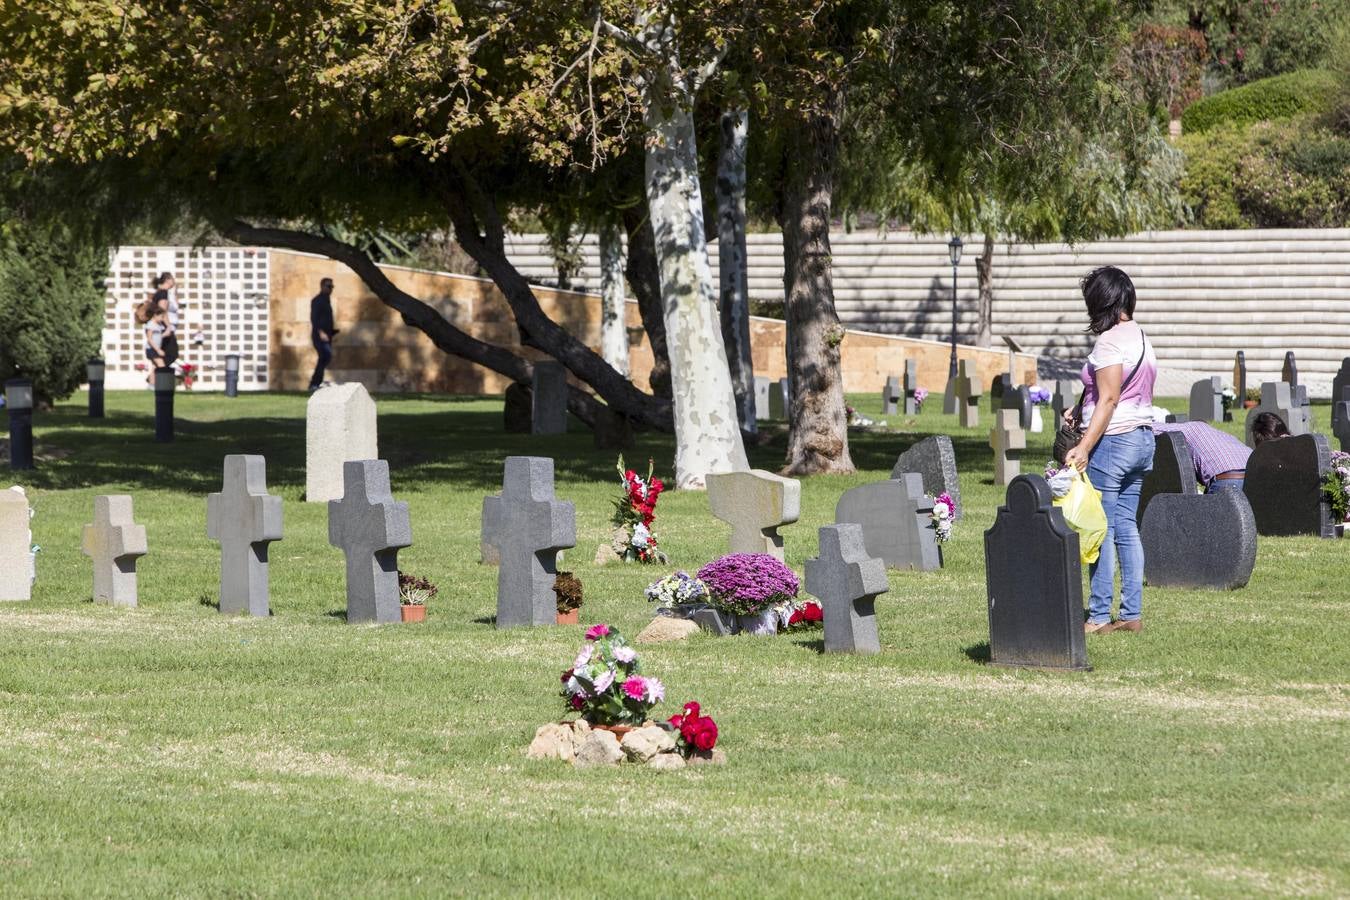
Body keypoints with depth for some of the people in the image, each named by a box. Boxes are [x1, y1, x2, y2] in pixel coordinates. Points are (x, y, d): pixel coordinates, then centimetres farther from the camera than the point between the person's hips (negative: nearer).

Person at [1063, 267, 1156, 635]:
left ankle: (1100, 616, -3)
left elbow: (1109, 399, -20)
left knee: (1101, 529, -4)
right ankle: (1132, 614, 11)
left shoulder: (1110, 342, -14)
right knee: (1127, 526, 11)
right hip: (1143, 438, 9)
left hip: (1112, 440, -9)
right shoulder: (1141, 338, 13)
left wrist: (1084, 447, -23)